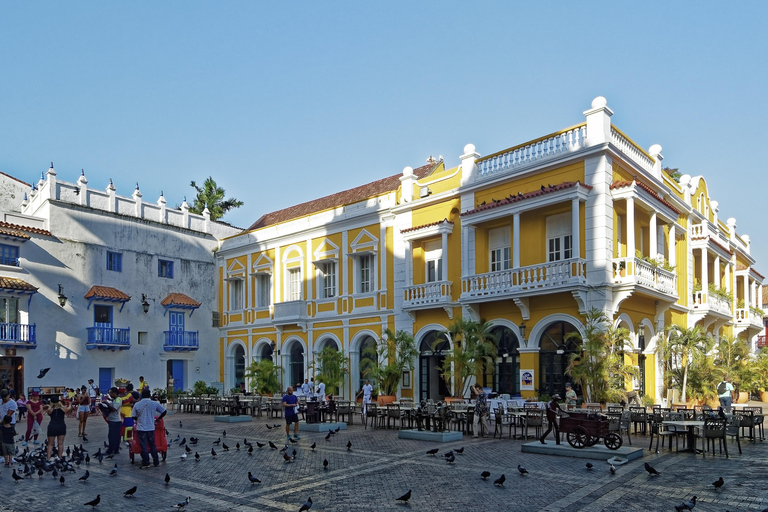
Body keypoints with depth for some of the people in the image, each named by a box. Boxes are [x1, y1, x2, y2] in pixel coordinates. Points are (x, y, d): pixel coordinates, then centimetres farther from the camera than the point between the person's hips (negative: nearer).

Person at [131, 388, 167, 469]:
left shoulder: (137, 405, -5)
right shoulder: (155, 404, -5)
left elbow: (134, 417, 2)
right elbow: (164, 412, 2)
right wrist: (157, 419, 16)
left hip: (141, 428, -1)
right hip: (151, 428, 1)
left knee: (144, 447, 5)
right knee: (152, 446, 12)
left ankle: (145, 463, 8)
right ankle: (156, 462, 17)